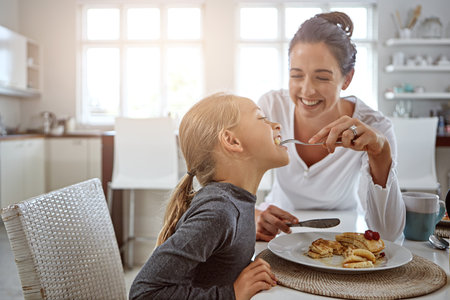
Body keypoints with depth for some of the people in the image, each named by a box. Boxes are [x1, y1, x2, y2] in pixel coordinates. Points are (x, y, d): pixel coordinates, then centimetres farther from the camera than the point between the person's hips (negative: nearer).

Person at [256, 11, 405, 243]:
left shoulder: (373, 127, -17)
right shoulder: (271, 107, -15)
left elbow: (389, 234, -22)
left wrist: (380, 154, -36)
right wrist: (251, 216, -35)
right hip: (279, 232, 1)